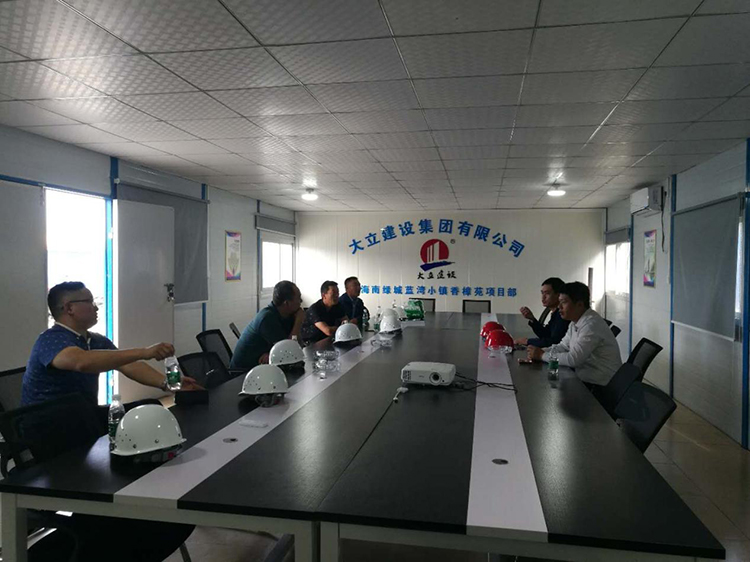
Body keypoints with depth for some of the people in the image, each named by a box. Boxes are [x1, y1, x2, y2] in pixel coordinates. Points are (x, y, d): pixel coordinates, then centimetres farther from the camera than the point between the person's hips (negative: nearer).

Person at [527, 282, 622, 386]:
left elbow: (573, 359, -26)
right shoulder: (574, 323, 7)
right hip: (585, 379, 8)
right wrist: (541, 352, -6)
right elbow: (563, 346, 13)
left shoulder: (592, 325, -23)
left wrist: (542, 356, -16)